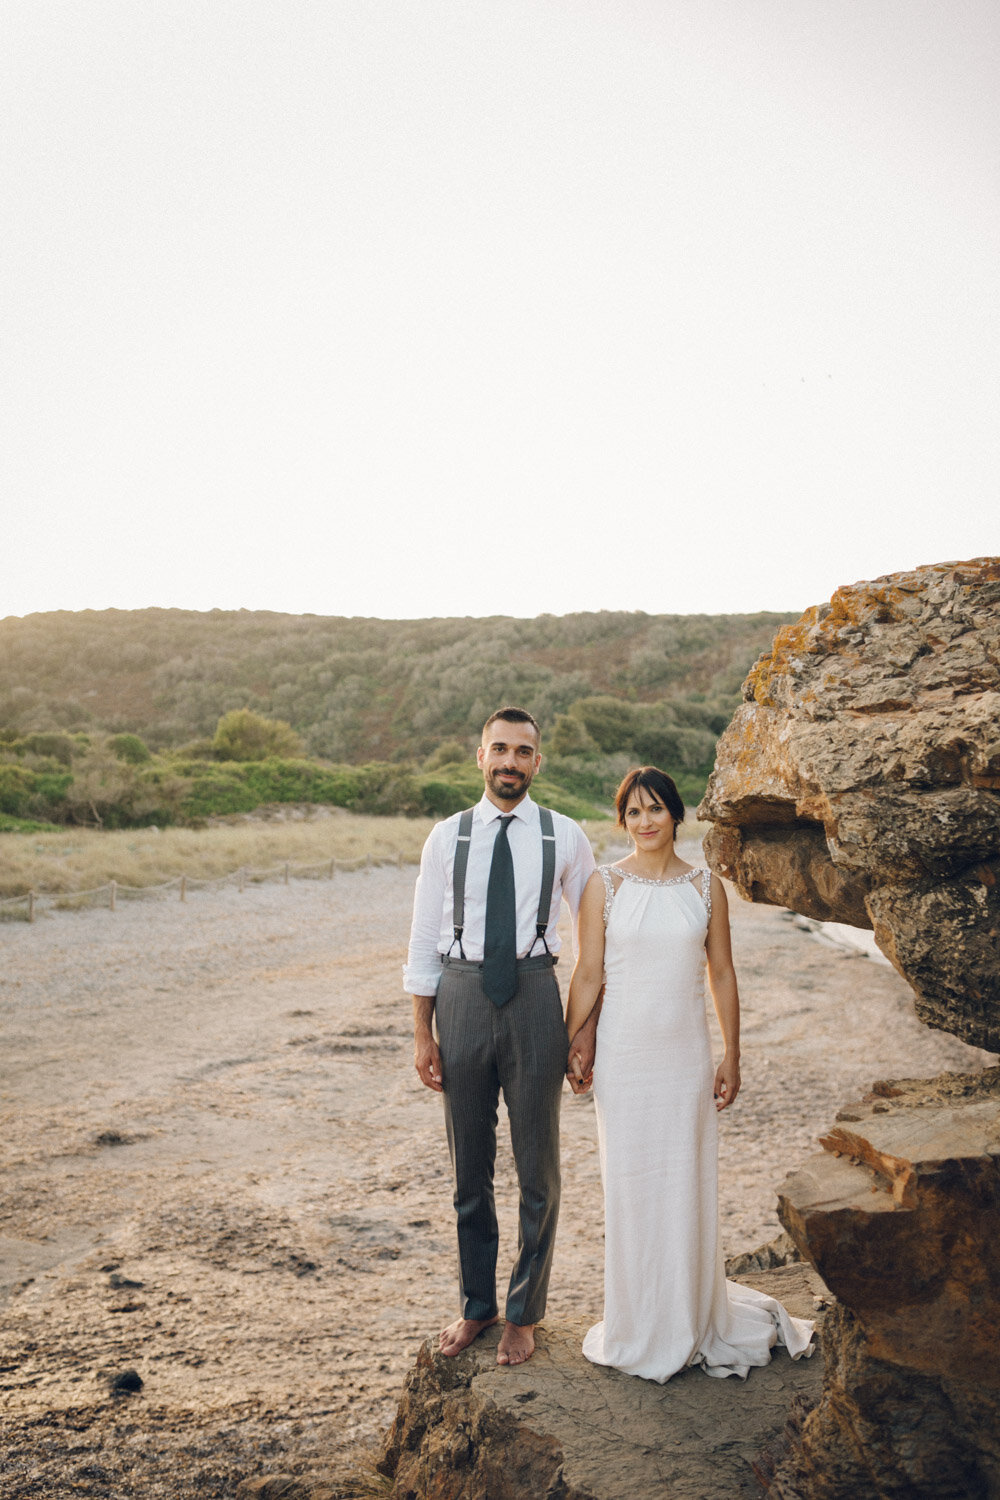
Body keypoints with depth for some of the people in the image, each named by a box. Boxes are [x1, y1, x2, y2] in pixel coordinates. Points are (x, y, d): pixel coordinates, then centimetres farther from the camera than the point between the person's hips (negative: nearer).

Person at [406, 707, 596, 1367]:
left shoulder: (565, 837, 0)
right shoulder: (447, 837, 2)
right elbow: (424, 940, 4)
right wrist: (423, 1033, 1)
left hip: (533, 997, -1)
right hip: (463, 997, 1)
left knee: (538, 1167, 8)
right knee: (469, 1167, 13)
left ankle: (525, 1313, 28)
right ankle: (476, 1304, 33)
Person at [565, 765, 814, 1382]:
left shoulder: (707, 886, 3)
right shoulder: (605, 885, -2)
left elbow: (723, 974, 6)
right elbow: (588, 973, 0)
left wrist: (732, 1056, 5)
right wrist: (575, 1049, -2)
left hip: (686, 1053, 1)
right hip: (623, 1052, -1)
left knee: (689, 1181, 8)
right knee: (630, 1181, 6)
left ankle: (692, 1319, 27)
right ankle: (638, 1326, 23)